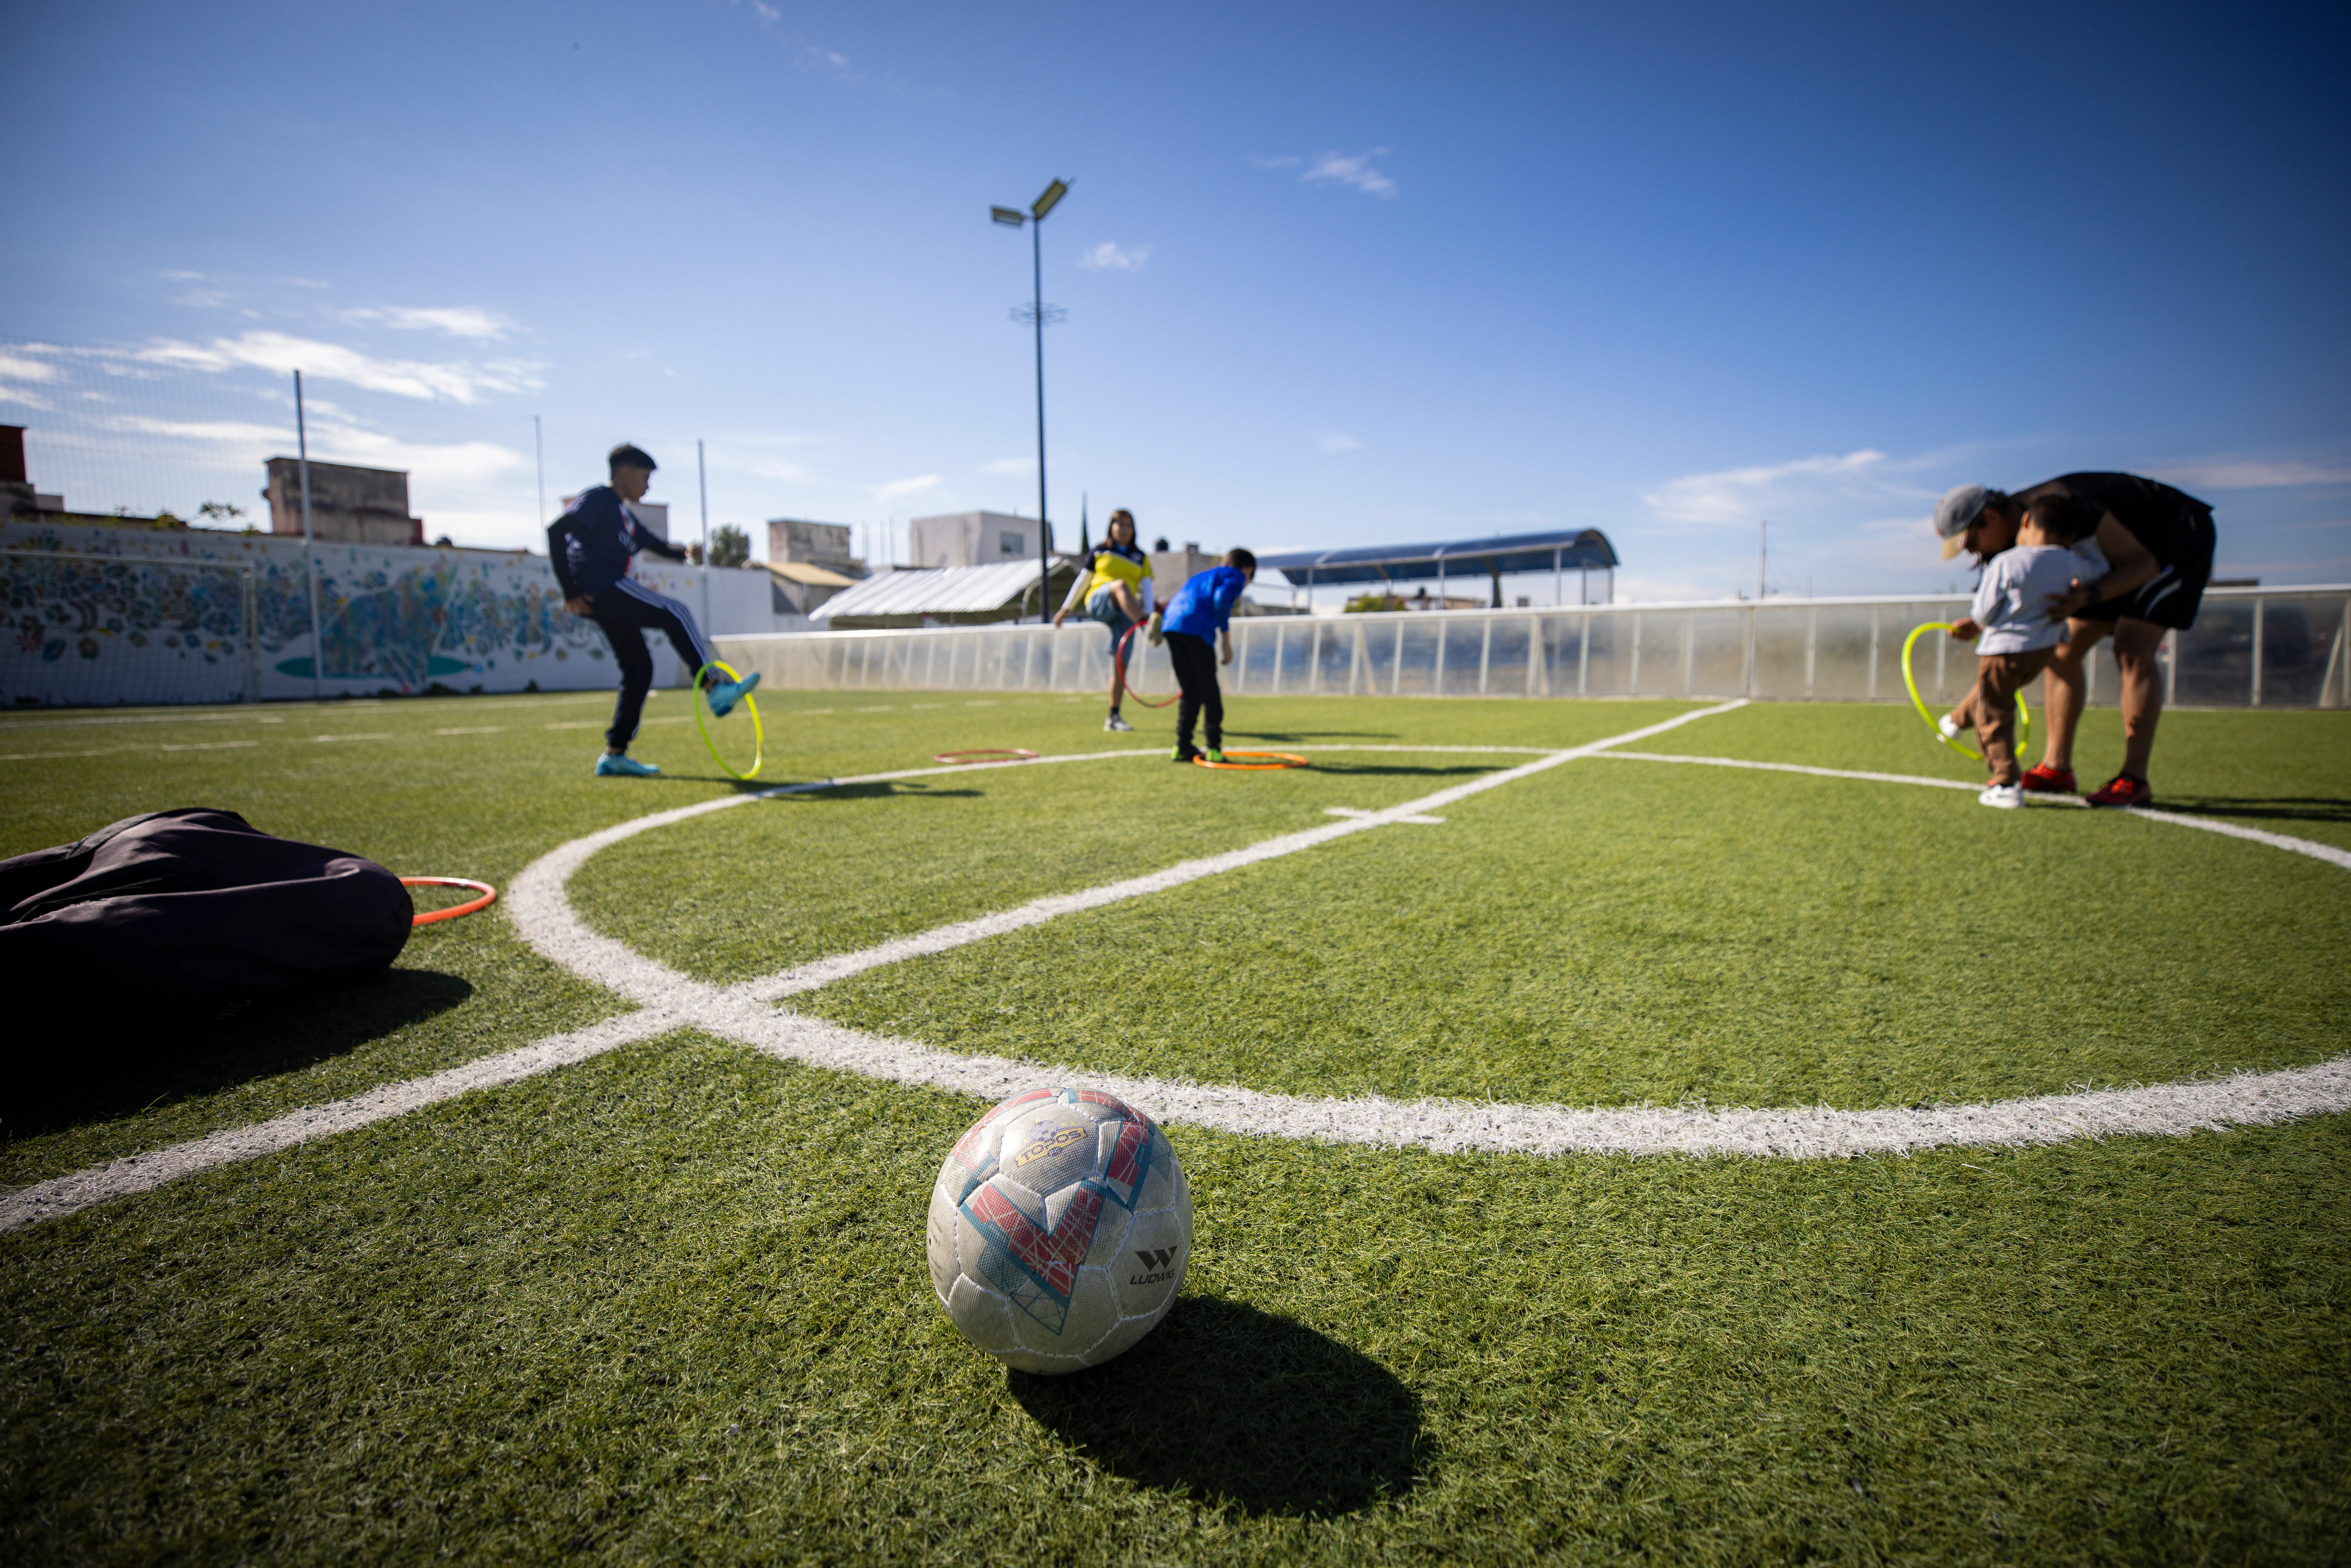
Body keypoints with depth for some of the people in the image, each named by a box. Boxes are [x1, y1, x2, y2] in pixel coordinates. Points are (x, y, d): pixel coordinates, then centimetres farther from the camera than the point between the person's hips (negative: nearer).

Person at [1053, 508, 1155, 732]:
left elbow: (1146, 589, 9)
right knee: (1120, 585, -36)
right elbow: (1083, 581, 20)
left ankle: (1113, 718, 4)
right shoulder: (1098, 552, 16)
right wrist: (1066, 608, 19)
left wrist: (1149, 614, -7)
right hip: (1098, 604, -2)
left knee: (1120, 665, -4)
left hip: (1124, 613, 2)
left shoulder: (1140, 558, 18)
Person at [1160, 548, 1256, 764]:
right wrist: (1227, 645, -5)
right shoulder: (1236, 576, 14)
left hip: (1171, 625, 7)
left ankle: (1183, 747, 11)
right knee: (1210, 693, 3)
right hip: (1196, 628, -7)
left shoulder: (1202, 575, 35)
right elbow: (1221, 599, -6)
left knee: (1191, 693, 14)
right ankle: (1214, 749, 2)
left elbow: (1175, 603, 27)